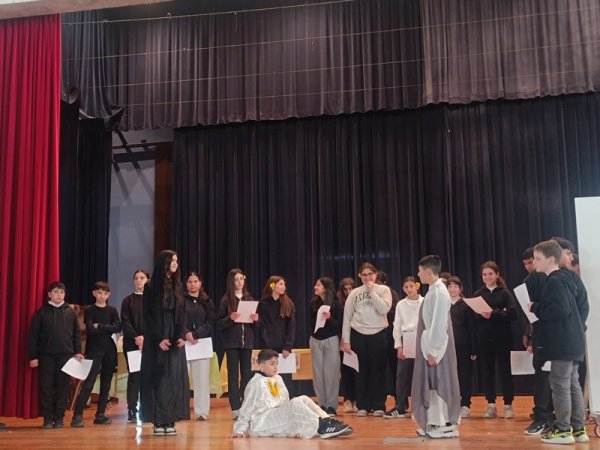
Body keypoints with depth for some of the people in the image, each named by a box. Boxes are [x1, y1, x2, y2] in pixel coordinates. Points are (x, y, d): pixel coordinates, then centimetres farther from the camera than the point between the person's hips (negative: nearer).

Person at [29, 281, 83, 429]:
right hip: (46, 355, -1)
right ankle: (47, 418, 9)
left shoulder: (71, 312, 8)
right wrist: (33, 356, -3)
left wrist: (78, 352, 1)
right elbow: (33, 335, 2)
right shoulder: (41, 312, 3)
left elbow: (77, 333, 10)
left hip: (66, 355, 1)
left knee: (63, 386, 3)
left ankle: (59, 417, 11)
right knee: (46, 387, 1)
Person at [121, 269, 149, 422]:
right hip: (132, 344, 0)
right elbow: (125, 323, 0)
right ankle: (132, 411, 4)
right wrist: (136, 337, -14)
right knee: (134, 376, -1)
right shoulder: (128, 300, 8)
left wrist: (146, 338, -14)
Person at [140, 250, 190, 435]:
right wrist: (158, 339, -14)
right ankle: (158, 421, 2)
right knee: (158, 379, -2)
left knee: (174, 379, 1)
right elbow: (148, 315, -6)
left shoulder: (177, 286, 11)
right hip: (156, 340, -4)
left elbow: (181, 314, 10)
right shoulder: (151, 287, -3)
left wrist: (181, 336, -4)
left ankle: (170, 420, 5)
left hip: (175, 339, 4)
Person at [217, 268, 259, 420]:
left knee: (246, 373, 4)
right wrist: (230, 318, -21)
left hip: (247, 341, 3)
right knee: (233, 374, -2)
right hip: (231, 341, -3)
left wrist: (255, 319, -8)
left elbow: (254, 323, 14)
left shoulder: (249, 299, 9)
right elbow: (219, 323, -3)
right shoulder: (225, 301, -1)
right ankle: (235, 408, -1)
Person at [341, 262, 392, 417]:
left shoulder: (384, 290, 3)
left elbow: (384, 309, -14)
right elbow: (347, 317, 6)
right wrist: (346, 340, 1)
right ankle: (362, 406, 14)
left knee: (378, 370, 3)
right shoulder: (354, 293, 6)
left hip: (378, 334, -1)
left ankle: (378, 406, 12)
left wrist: (372, 291, -11)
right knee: (362, 371, 7)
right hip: (358, 335, 1)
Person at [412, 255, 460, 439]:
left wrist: (433, 350, -20)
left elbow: (439, 323, -20)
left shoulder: (439, 292, -16)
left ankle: (446, 425, 7)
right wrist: (428, 349, 14)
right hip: (429, 346, 9)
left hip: (436, 348, -9)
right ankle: (435, 423, 21)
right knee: (431, 383, 13)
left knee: (439, 383, -2)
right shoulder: (433, 291, 11)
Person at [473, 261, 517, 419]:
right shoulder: (478, 294, 7)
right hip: (484, 339, 2)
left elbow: (512, 314, -10)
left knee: (505, 371, 0)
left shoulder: (505, 293, 2)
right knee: (487, 371, 4)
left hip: (502, 338, -2)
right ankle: (491, 405, 13)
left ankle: (508, 405, 9)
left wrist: (493, 314, -20)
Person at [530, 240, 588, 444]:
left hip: (562, 343, -10)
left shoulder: (554, 281, -14)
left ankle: (563, 430, 0)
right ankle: (578, 428, 17)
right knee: (572, 383, 11)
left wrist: (535, 308, -13)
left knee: (560, 383, -4)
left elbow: (560, 310, -24)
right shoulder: (563, 279, 17)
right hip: (571, 341, 10)